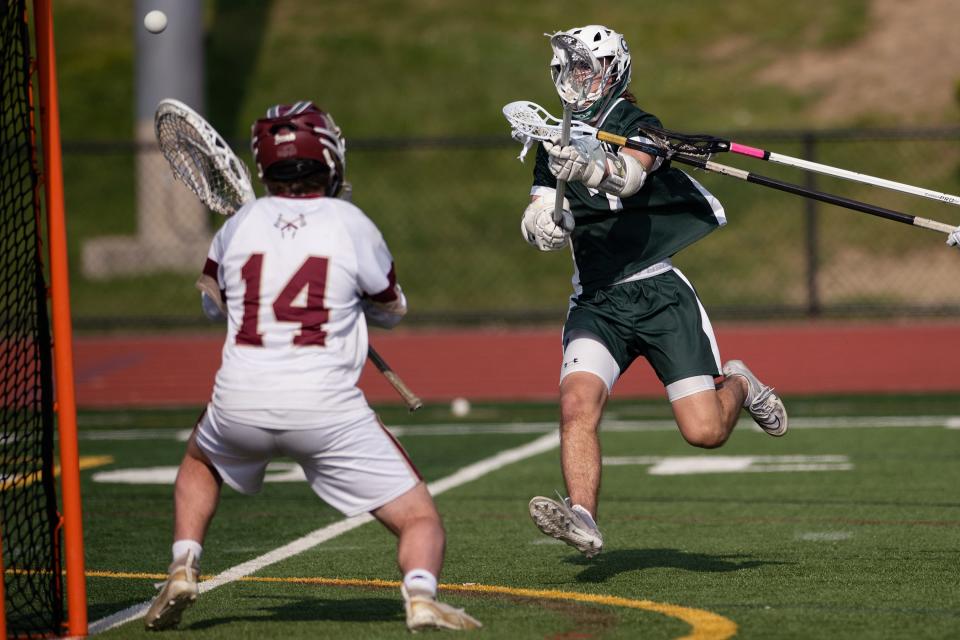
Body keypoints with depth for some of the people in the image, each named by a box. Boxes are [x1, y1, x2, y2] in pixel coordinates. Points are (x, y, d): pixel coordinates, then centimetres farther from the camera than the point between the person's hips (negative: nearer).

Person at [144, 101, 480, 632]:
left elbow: (212, 303, 26)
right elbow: (391, 311, 17)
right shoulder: (351, 224, 0)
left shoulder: (240, 224, 7)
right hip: (329, 410, -3)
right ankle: (420, 594, -25)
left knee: (200, 461, 36)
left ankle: (183, 567, 19)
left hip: (240, 404, 3)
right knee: (419, 518, 4)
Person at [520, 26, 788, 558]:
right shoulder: (557, 142, 13)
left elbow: (630, 175, -28)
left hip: (658, 292, -4)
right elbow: (538, 227, 7)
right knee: (577, 403, -24)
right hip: (595, 303, 4)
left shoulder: (636, 126, -4)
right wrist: (546, 218, -18)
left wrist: (588, 168, -51)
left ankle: (739, 386, 25)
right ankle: (582, 520, -30)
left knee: (705, 431, -8)